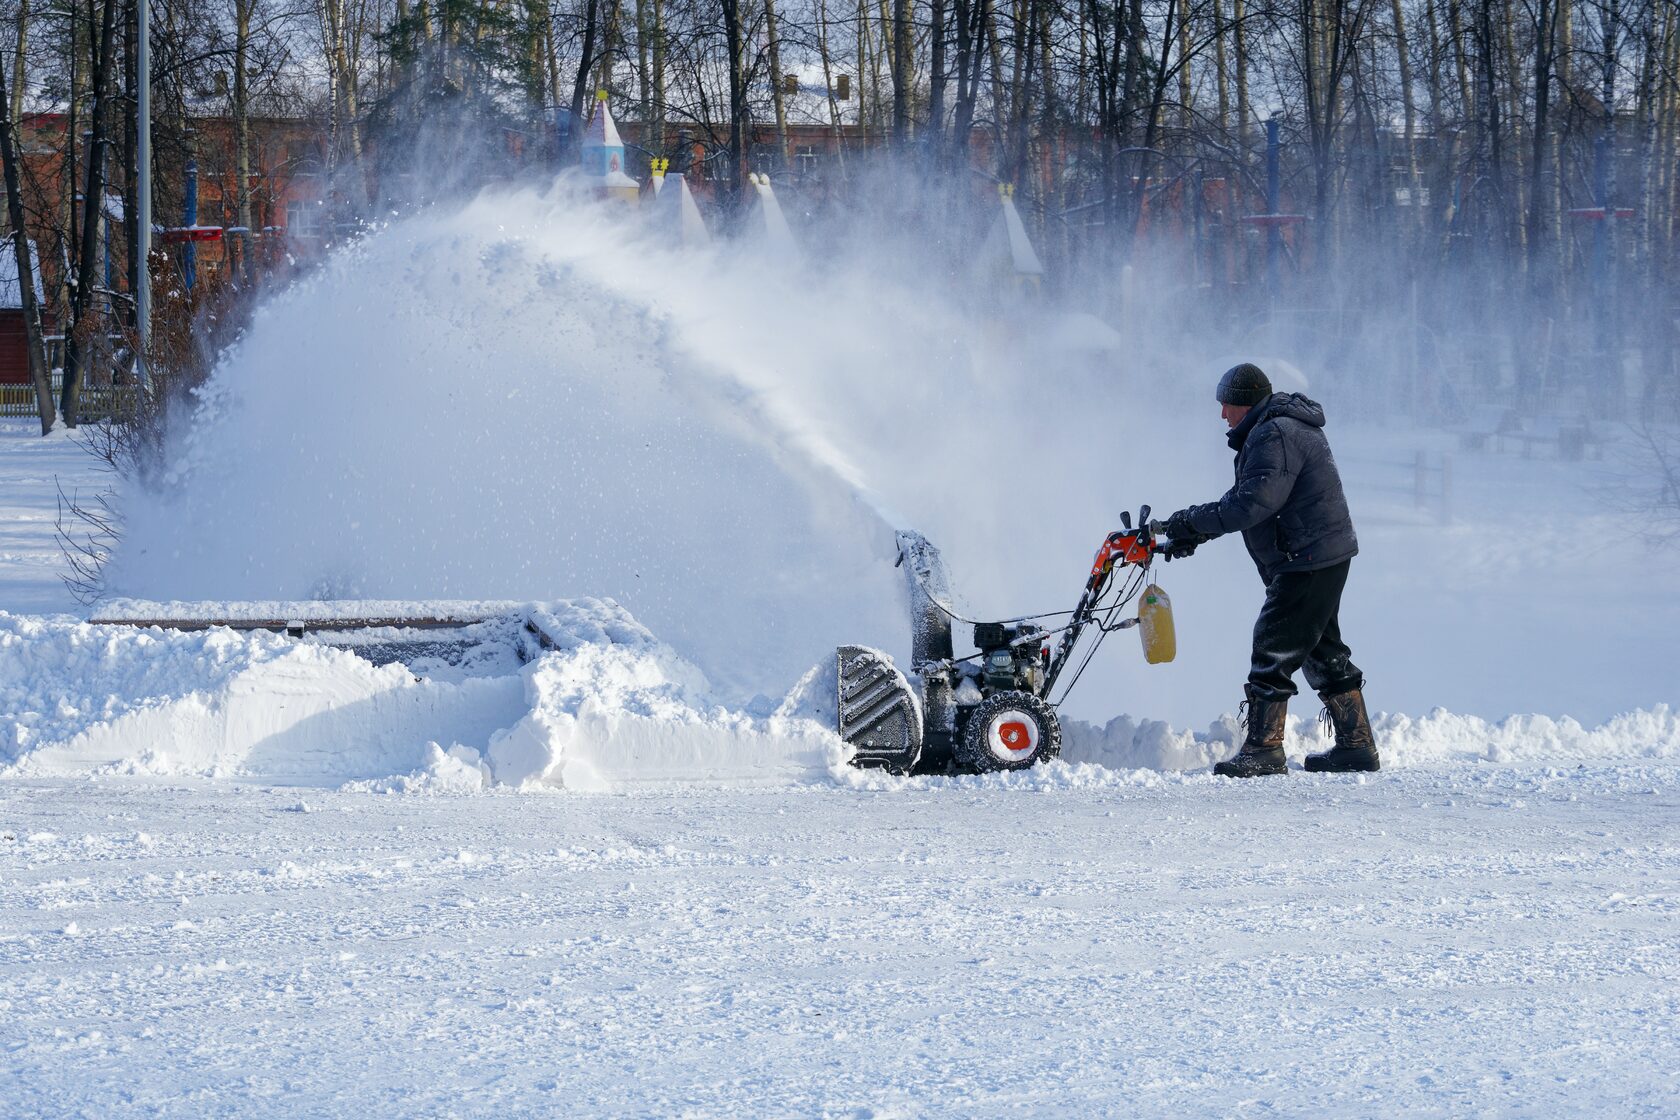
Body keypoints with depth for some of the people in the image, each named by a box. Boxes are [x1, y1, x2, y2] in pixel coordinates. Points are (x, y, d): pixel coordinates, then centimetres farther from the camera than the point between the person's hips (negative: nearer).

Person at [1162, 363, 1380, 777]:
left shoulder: (1274, 436, -18)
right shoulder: (1277, 430, 17)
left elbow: (1253, 504, -26)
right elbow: (1245, 497, 19)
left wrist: (1195, 521, -16)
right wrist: (1196, 529, 9)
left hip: (1308, 561, -11)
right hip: (1326, 556, 11)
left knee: (1274, 649, -9)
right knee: (1322, 650, 16)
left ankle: (1263, 750, -9)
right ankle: (1357, 745, 20)